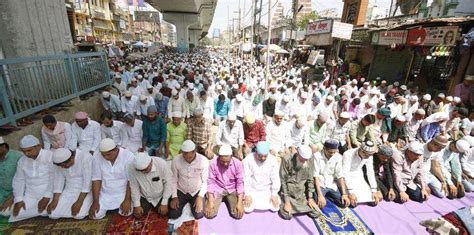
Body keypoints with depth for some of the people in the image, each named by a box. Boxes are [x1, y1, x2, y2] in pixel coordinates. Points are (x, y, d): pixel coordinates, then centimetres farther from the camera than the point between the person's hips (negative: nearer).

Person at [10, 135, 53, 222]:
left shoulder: (50, 156, -12)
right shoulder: (22, 161, 9)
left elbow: (54, 178, -16)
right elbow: (18, 181, 12)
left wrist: (47, 197, -19)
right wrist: (18, 200, 1)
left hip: (49, 193, -5)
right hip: (30, 195, 6)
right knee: (17, 215, -12)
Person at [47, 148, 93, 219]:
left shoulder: (86, 157, -23)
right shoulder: (59, 161, -5)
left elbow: (87, 181, -23)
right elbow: (58, 181, 1)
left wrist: (79, 202, -24)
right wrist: (55, 200, -9)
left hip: (85, 192, -5)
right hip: (69, 191, 5)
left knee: (78, 215, -23)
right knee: (53, 214, -10)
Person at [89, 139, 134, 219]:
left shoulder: (128, 156, -21)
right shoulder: (96, 157, -12)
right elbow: (96, 180, -7)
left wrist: (127, 200, -19)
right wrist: (95, 202, -10)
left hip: (123, 193, -2)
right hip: (104, 194, 3)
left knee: (126, 212, -20)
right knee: (95, 215, -12)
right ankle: (107, 205, 20)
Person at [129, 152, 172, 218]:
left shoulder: (161, 164, -32)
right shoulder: (132, 168, -26)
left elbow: (168, 183, -20)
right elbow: (134, 187, -11)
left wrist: (164, 203, -18)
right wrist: (137, 205, -11)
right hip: (144, 197, 2)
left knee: (164, 212, -9)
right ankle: (150, 206, 26)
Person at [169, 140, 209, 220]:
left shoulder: (203, 161, -23)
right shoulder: (176, 161, -19)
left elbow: (205, 181, -13)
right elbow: (173, 180, -6)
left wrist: (200, 197, -21)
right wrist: (174, 197, -11)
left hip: (197, 191, -1)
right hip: (181, 191, 1)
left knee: (198, 215, -14)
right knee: (172, 215, -10)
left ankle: (192, 204, 20)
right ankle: (183, 203, 23)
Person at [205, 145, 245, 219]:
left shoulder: (238, 163, -17)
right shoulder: (213, 163, -18)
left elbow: (240, 183, -12)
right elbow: (211, 182, -11)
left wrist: (240, 202, -18)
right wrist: (210, 201, -16)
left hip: (232, 190, 0)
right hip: (218, 189, 0)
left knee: (238, 215, -12)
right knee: (209, 214, -13)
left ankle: (227, 199, 17)